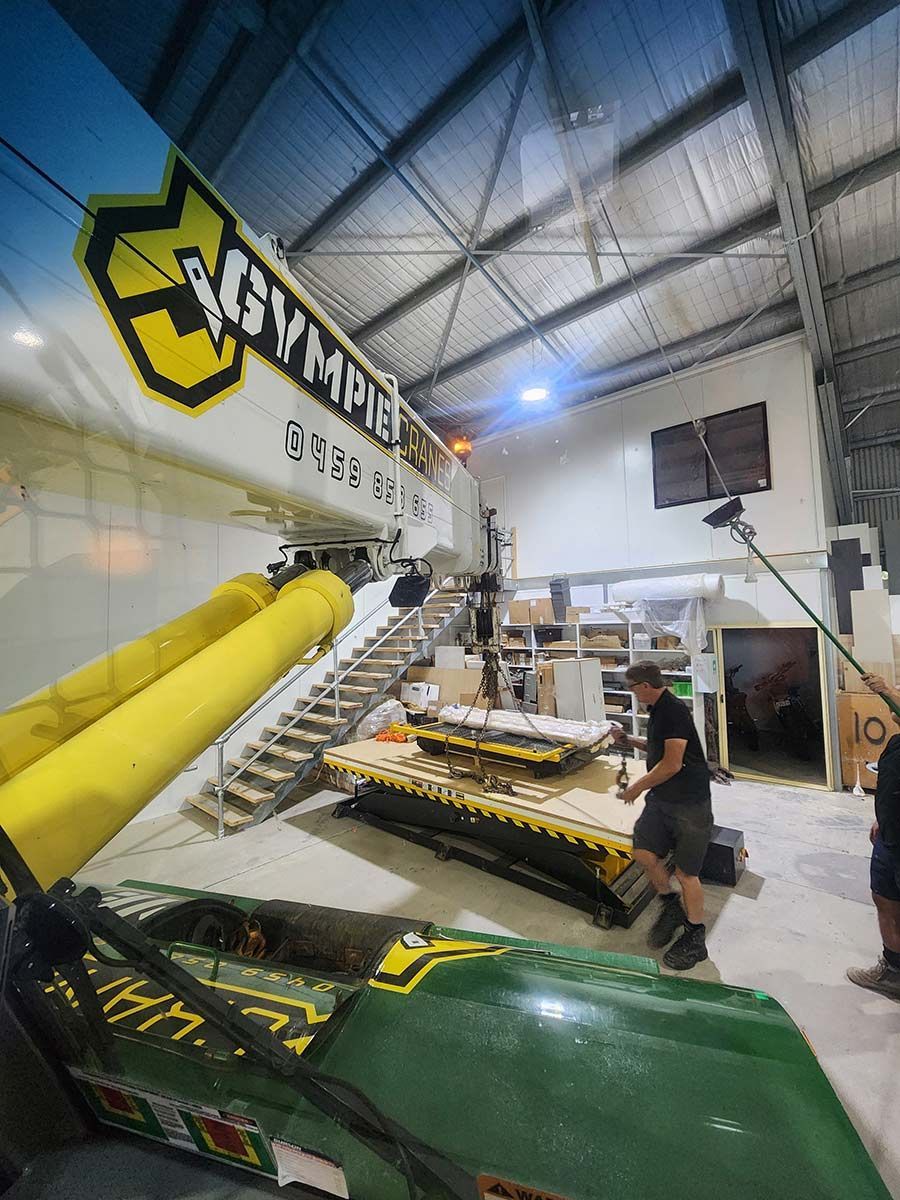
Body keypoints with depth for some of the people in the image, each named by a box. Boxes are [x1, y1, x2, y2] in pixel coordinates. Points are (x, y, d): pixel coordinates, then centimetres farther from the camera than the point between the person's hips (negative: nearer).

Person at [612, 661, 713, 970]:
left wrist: (638, 787, -13)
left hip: (689, 804, -8)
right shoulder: (658, 710, 8)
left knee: (685, 872, 4)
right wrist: (630, 741, 8)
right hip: (661, 798, 8)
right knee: (644, 852, 4)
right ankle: (672, 906, 30)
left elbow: (672, 764, -24)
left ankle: (695, 939, 26)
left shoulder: (674, 711, -23)